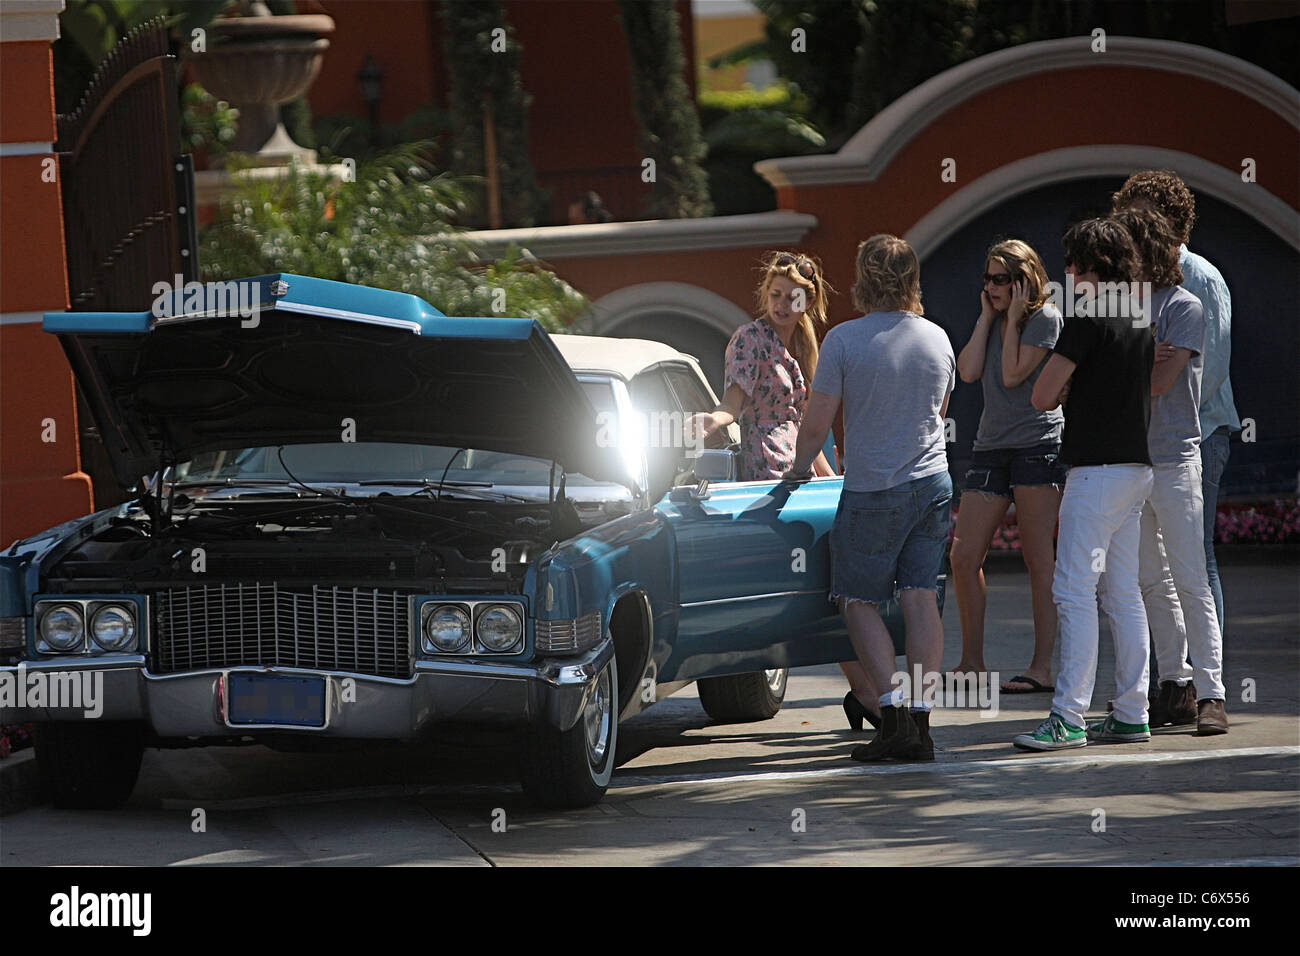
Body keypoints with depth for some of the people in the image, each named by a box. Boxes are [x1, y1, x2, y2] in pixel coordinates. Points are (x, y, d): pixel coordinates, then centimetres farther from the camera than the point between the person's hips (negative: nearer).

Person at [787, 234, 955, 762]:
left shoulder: (844, 340, -13)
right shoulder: (937, 338, 3)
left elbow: (816, 422, -8)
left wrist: (799, 466, 11)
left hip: (873, 490, -4)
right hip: (933, 482, 4)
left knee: (860, 600, 6)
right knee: (920, 597, 4)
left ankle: (893, 709, -8)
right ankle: (920, 721, 0)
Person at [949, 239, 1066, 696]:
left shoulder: (1045, 318, -5)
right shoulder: (991, 319, 17)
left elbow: (1013, 375, -13)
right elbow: (968, 371, 3)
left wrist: (1013, 317, -6)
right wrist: (987, 316, 3)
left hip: (1037, 443, -7)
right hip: (991, 446, 7)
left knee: (1038, 560, -6)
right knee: (963, 556, 2)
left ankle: (1042, 666, -6)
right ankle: (972, 661, 11)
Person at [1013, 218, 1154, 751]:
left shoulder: (1088, 316, -12)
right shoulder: (1140, 316, 13)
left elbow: (1042, 396, -12)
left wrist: (1060, 391, 10)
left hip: (1096, 466, -9)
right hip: (1137, 464, 9)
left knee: (1074, 590, -10)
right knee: (1124, 593, 11)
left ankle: (1069, 716, -16)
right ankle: (1131, 713, 12)